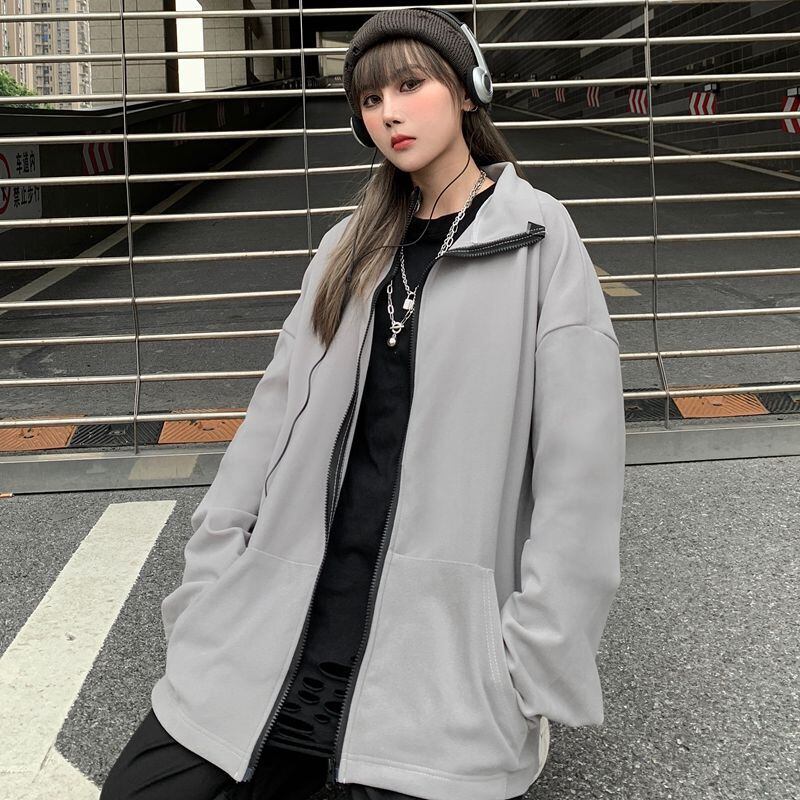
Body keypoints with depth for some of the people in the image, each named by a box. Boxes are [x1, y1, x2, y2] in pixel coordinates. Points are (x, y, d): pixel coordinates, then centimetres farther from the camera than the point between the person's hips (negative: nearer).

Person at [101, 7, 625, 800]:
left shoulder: (538, 236, -3)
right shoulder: (355, 243, 13)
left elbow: (578, 464, -9)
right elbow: (276, 408, 10)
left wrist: (535, 668, -12)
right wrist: (212, 573, 5)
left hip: (442, 623, -4)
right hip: (294, 604, 5)